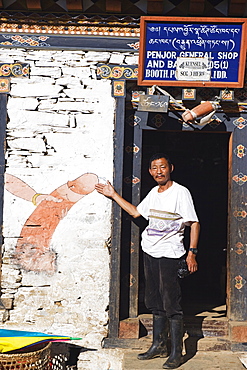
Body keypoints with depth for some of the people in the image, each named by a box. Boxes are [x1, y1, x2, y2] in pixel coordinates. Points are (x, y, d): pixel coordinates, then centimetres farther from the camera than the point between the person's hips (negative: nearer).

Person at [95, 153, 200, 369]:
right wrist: (113, 195, 24)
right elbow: (136, 212, 26)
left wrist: (192, 252, -18)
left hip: (170, 254, -8)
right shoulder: (153, 193, 13)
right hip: (150, 252, 8)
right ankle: (159, 346, 24)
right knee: (155, 302, 13)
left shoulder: (181, 193, -8)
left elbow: (194, 223, -11)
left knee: (171, 304, -7)